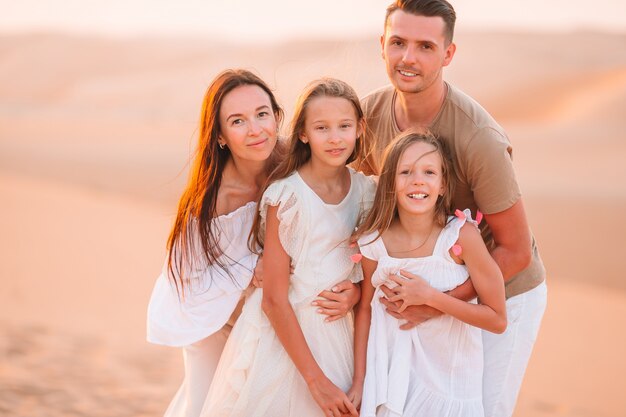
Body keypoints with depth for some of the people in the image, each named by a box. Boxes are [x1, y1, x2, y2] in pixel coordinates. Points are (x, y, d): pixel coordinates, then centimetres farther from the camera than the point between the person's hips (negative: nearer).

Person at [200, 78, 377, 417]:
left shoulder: (364, 190, -2)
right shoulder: (287, 195, -17)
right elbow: (274, 299, -16)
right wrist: (316, 379, -16)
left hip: (334, 332, 5)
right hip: (280, 334, -5)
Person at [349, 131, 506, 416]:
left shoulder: (461, 235, -19)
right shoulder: (374, 243, -12)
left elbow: (497, 320, -15)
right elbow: (365, 308, 4)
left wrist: (429, 296, -23)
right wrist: (359, 382, 6)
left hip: (451, 380, -1)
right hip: (392, 379, 2)